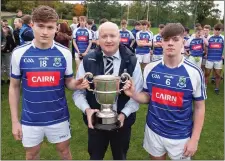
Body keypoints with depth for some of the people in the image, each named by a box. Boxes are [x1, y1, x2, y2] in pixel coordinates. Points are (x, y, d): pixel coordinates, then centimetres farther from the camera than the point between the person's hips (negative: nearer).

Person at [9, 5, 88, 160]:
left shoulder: (65, 53, -10)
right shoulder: (19, 53, -10)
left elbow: (68, 81, 2)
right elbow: (14, 87, -1)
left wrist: (76, 84, -23)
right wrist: (14, 120, 0)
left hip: (58, 117, 0)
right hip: (31, 118, 1)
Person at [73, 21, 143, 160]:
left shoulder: (131, 62, -9)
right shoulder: (88, 61, -9)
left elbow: (138, 93, -7)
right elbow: (78, 91, -3)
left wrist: (124, 113, -20)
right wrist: (86, 109, -21)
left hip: (123, 121, 1)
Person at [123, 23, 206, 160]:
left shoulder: (194, 72, -15)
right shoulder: (150, 68, -8)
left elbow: (199, 108, -6)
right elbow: (148, 97, 3)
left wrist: (194, 139, -6)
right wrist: (133, 94, -17)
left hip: (181, 136, -2)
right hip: (154, 131, 3)